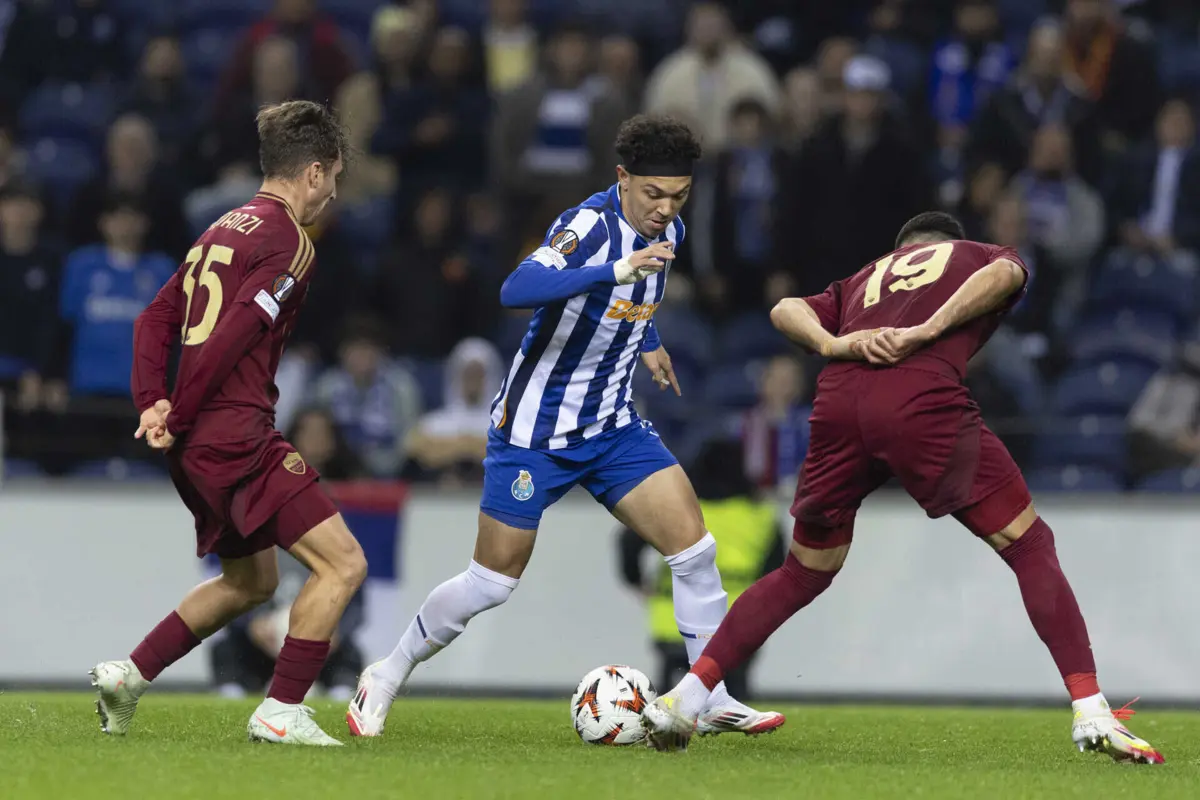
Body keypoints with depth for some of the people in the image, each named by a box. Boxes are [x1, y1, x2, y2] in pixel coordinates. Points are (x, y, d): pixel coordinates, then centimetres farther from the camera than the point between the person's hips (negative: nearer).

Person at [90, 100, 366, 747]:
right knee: (343, 564, -9)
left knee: (251, 580, 26)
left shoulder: (224, 230, 19)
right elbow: (231, 337, -20)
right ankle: (281, 713, -10)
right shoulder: (289, 242, -11)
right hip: (238, 438, -10)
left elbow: (155, 320, 16)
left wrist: (153, 403, 4)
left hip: (197, 444, 10)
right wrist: (179, 414, -11)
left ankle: (128, 676, 25)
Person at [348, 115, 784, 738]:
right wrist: (617, 271, -50)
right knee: (493, 581, 0)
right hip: (535, 425, -6)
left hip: (610, 425, 6)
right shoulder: (589, 224, -23)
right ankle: (387, 677, 21)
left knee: (694, 548, -7)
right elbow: (517, 290, -43)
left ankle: (714, 702, 1)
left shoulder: (668, 232, 2)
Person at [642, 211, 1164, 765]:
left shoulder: (864, 279, 37)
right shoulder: (982, 256, 30)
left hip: (837, 402, 4)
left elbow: (787, 310, 19)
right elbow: (1003, 273, 4)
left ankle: (683, 700, 18)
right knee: (1029, 546, 8)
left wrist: (834, 345, 2)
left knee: (803, 574, 23)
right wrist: (927, 330, -4)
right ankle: (1090, 713, -3)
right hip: (923, 401, -4)